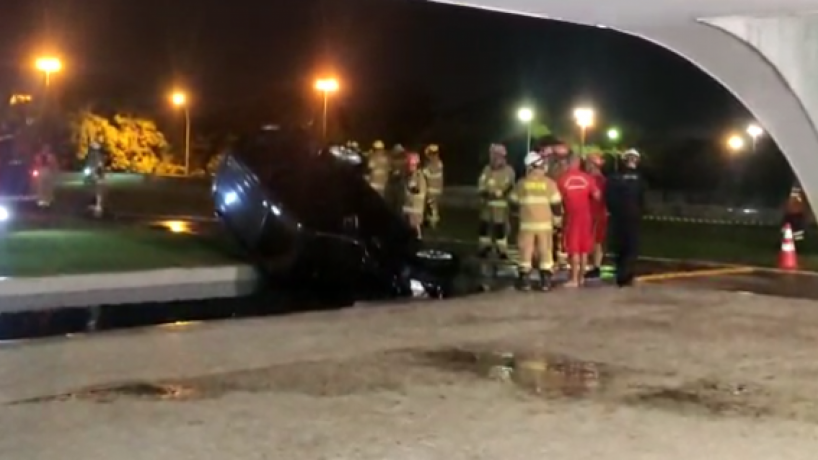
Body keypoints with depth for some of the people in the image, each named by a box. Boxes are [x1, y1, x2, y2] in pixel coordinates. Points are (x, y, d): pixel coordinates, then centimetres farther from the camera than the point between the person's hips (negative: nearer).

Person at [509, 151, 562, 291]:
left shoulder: (522, 183, -2)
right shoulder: (549, 183, -5)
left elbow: (513, 201, 7)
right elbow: (556, 204, -4)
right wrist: (558, 212, 14)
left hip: (527, 223, 0)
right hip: (545, 223, 0)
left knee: (526, 252, 4)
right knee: (545, 252, 6)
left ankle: (525, 281, 3)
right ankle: (546, 282, 4)